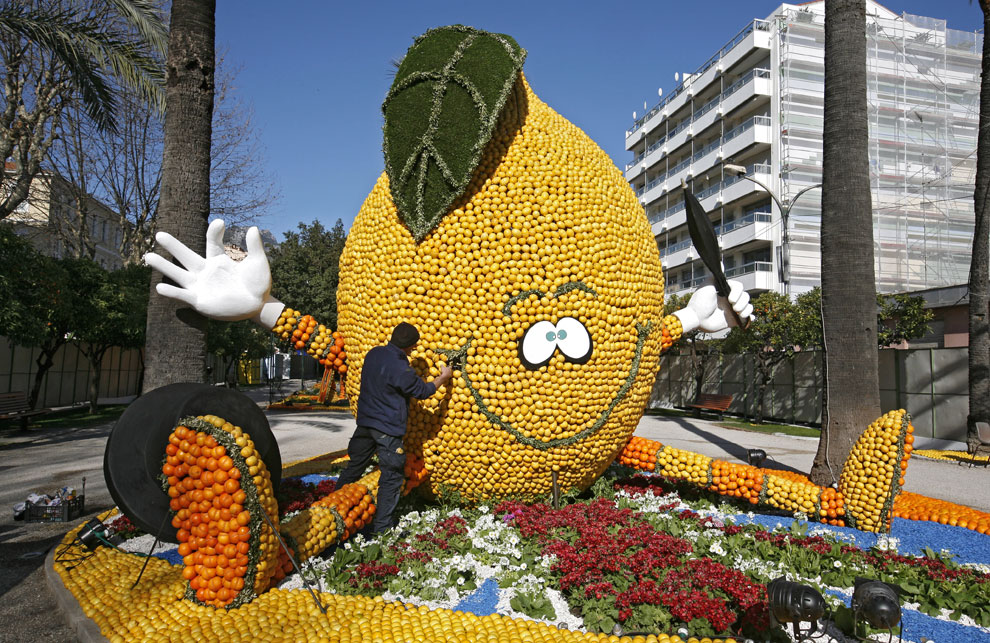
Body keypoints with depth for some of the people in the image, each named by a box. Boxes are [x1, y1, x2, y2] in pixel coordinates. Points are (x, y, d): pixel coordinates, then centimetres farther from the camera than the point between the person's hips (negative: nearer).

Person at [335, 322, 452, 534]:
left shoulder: (373, 353, 1)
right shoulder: (400, 369, -22)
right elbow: (421, 391, -6)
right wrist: (443, 378, 7)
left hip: (365, 422, 8)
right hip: (387, 429, -8)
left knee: (354, 467, 20)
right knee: (392, 477, 4)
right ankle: (381, 527, 10)